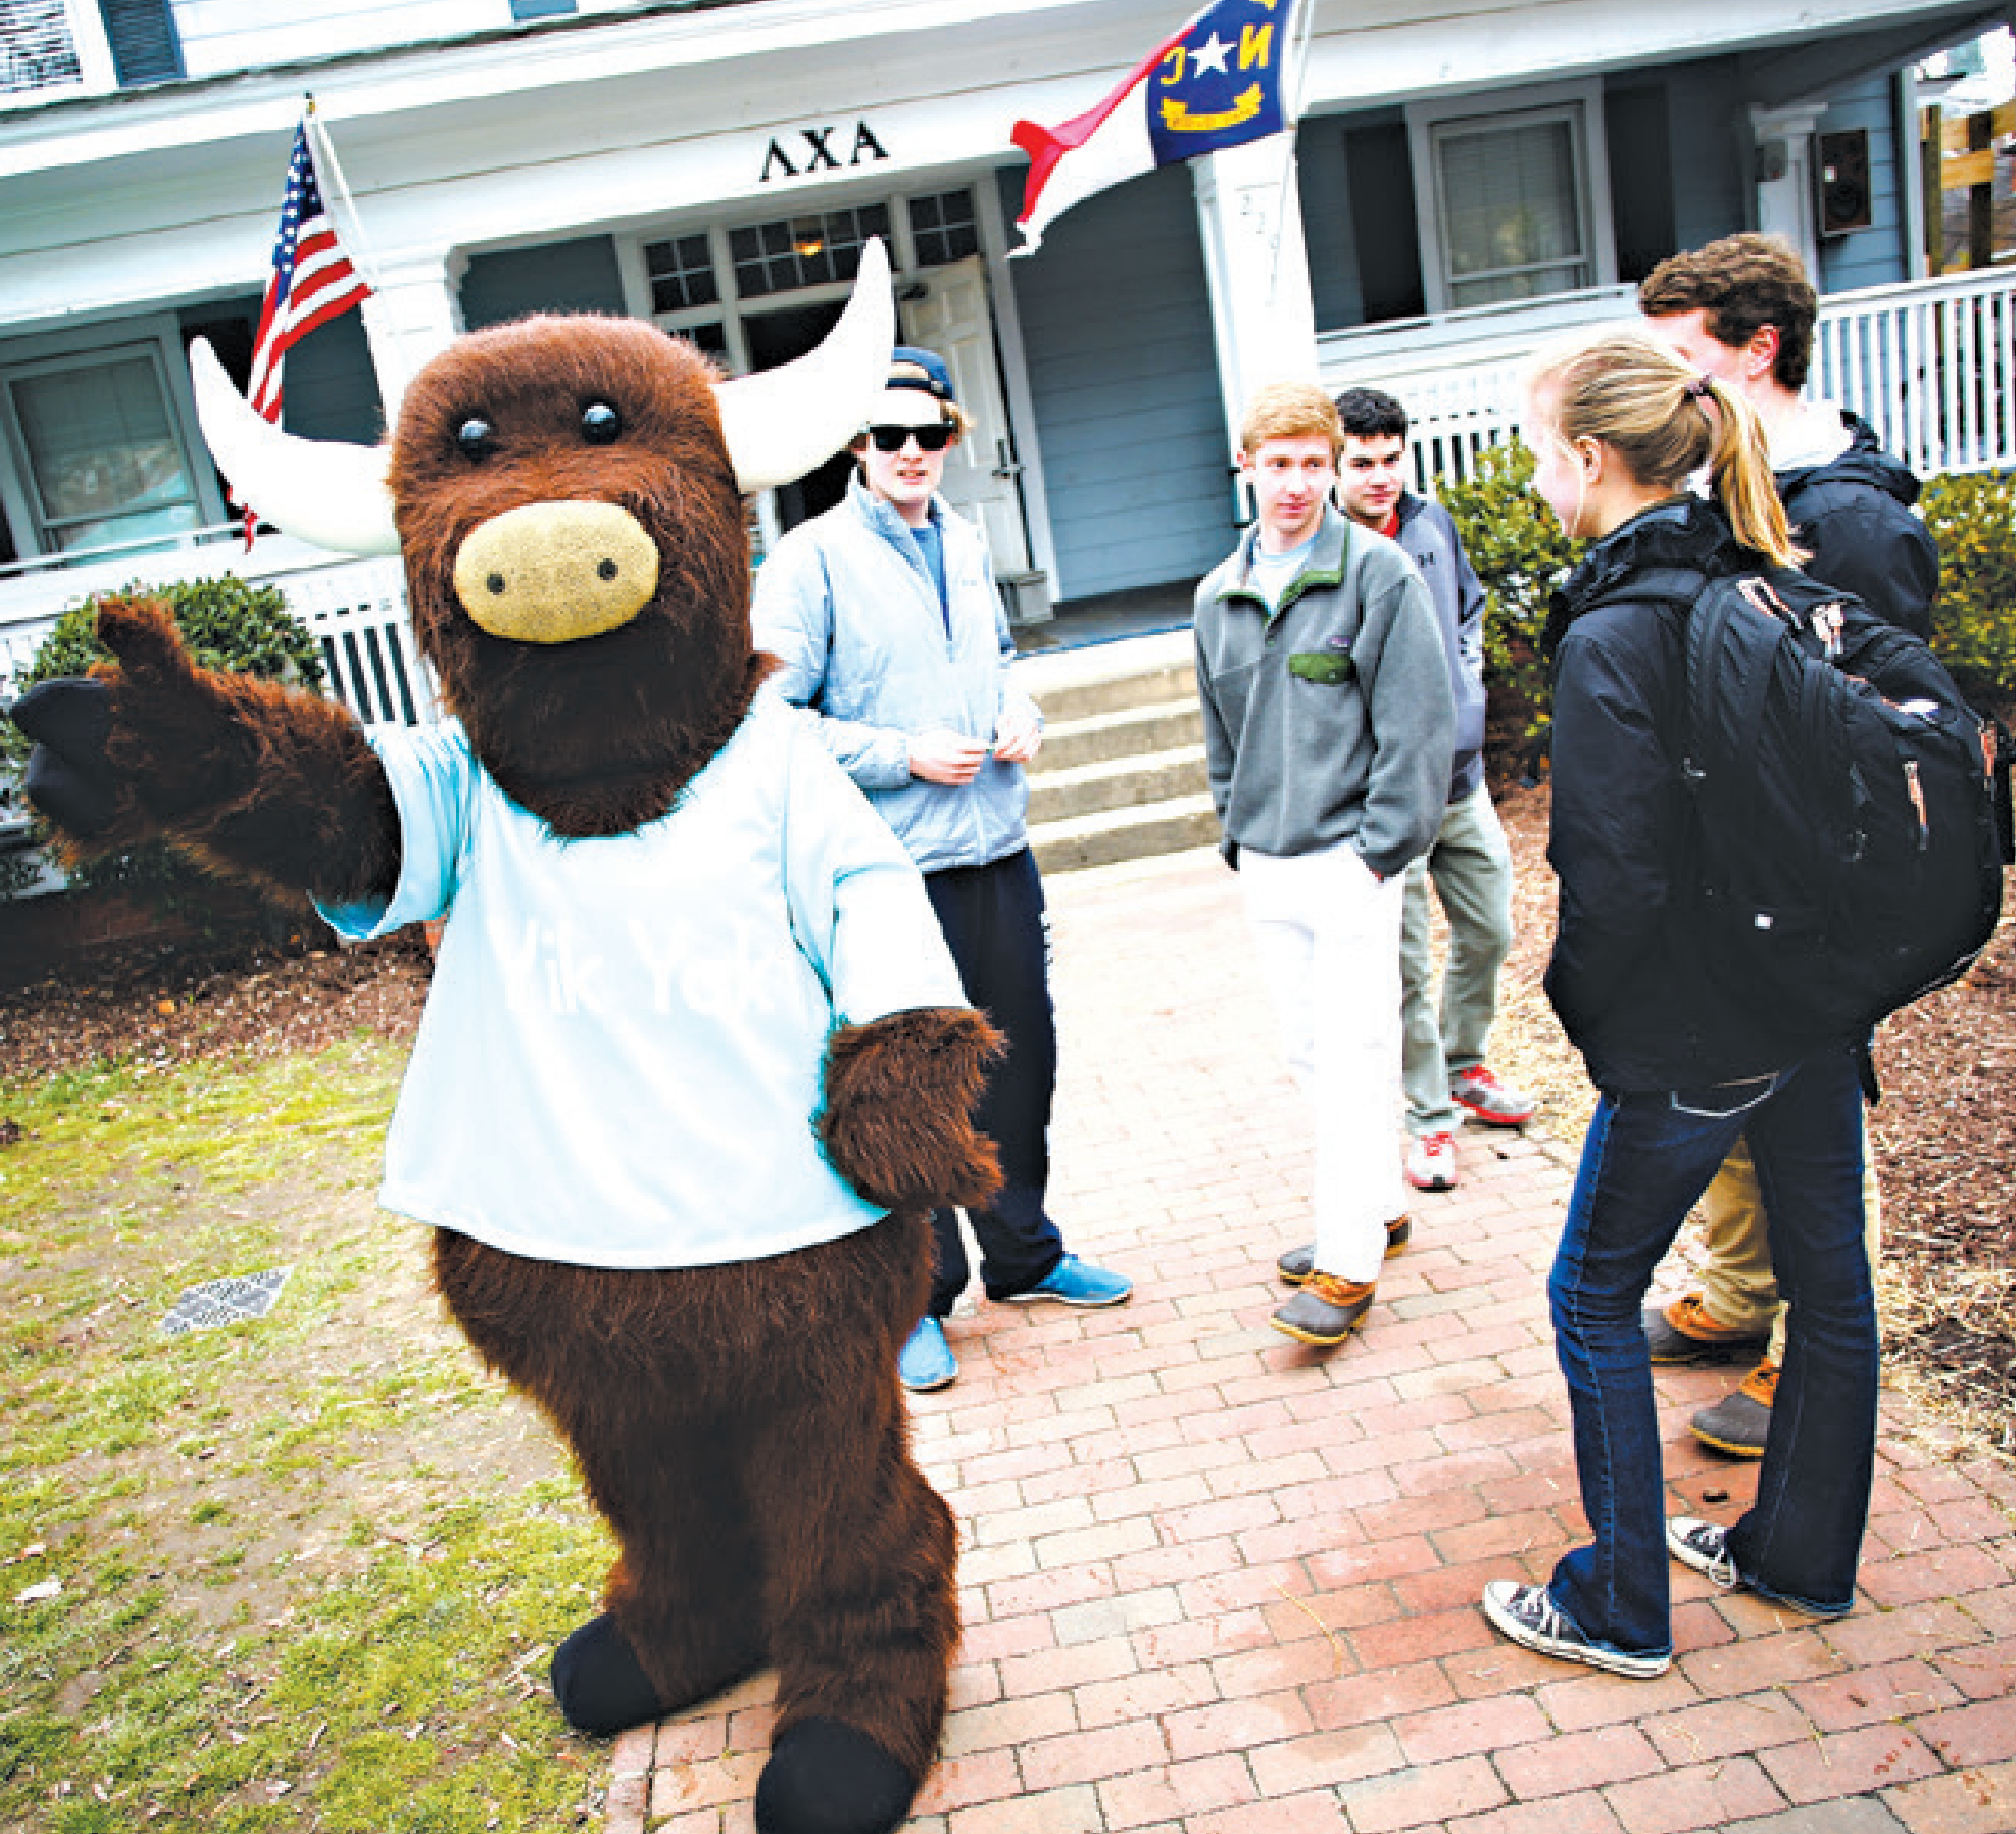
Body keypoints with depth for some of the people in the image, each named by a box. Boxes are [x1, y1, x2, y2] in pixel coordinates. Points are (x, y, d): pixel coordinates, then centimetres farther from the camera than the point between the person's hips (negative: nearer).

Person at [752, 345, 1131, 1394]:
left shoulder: (966, 546, 11)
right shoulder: (812, 560, -9)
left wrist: (1019, 714, 5)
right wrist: (907, 757, -17)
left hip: (999, 850, 6)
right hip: (891, 872, -6)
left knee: (1021, 1064, 15)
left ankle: (1023, 1256, 35)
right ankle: (914, 1299, 21)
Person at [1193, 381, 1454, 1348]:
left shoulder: (1379, 573, -7)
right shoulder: (1218, 595, 10)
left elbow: (1418, 726, -9)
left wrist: (1380, 849, -13)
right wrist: (1238, 836, 13)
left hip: (1349, 861, -6)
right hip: (1266, 869, 6)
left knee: (1351, 1058, -5)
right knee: (1310, 1053, 13)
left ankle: (1350, 1262, 4)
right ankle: (1376, 1205, 30)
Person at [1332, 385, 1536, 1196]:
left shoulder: (1432, 524, 3)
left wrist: (1468, 677, 9)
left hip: (1462, 774, 6)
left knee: (1489, 932, 18)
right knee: (1407, 970, 2)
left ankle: (1464, 1066, 40)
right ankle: (1430, 1117, 18)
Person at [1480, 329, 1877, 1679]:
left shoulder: (1611, 638, -20)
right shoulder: (1784, 587, 3)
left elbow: (1619, 875, -22)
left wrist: (1586, 1006, -5)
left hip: (1693, 1039, -8)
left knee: (1596, 1299, 8)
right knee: (1829, 1281, 18)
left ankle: (1622, 1610, 21)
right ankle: (1807, 1558, 38)